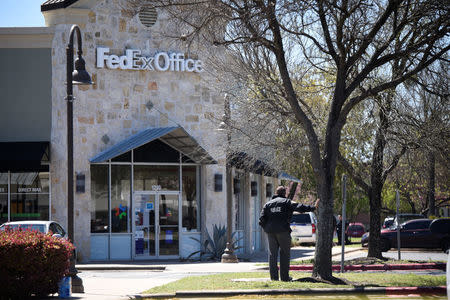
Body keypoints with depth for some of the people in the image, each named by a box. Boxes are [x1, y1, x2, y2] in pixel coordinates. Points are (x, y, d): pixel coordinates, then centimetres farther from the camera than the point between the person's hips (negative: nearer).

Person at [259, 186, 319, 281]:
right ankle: (284, 276, 1)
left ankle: (274, 276, 4)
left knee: (272, 253, 6)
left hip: (270, 231, 4)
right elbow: (299, 207, -9)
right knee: (285, 253, 3)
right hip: (283, 230, -4)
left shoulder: (268, 204, 16)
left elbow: (262, 218, 8)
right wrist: (313, 208, -8)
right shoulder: (286, 202, 3)